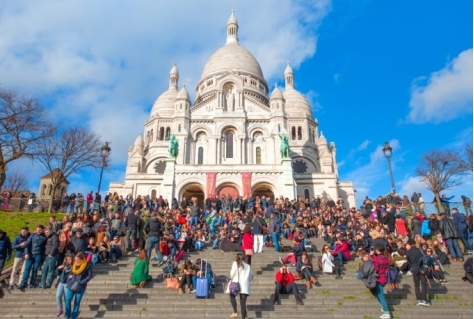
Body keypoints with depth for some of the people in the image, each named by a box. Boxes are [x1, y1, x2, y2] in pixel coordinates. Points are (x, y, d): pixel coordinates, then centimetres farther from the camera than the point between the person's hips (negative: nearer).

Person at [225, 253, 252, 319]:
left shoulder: (235, 263, 5)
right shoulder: (248, 266, 15)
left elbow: (232, 273, -6)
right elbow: (250, 278, 15)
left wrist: (232, 278, 13)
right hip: (245, 286, 2)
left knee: (232, 296, 22)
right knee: (243, 303, 5)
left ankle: (235, 312, 8)